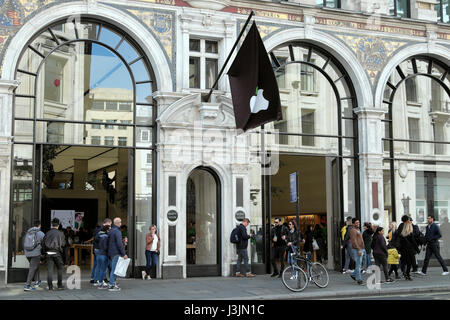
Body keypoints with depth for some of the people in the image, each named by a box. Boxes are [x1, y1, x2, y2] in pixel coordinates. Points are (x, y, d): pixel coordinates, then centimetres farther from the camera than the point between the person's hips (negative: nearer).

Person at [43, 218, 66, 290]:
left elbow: (44, 243, 3)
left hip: (49, 253, 2)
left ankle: (50, 286, 1)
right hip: (57, 253, -2)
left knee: (49, 269, 3)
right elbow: (63, 244, -1)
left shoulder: (47, 233, 4)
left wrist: (45, 251, 13)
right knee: (60, 269, 11)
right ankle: (60, 285, 10)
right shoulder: (60, 234, -4)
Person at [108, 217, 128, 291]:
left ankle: (113, 283, 21)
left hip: (111, 253, 9)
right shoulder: (117, 231, -15)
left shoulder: (111, 230, 14)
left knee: (114, 268, 17)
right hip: (116, 253, -9)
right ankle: (111, 286, -6)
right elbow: (119, 244, -21)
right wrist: (124, 254, -17)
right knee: (114, 269, -7)